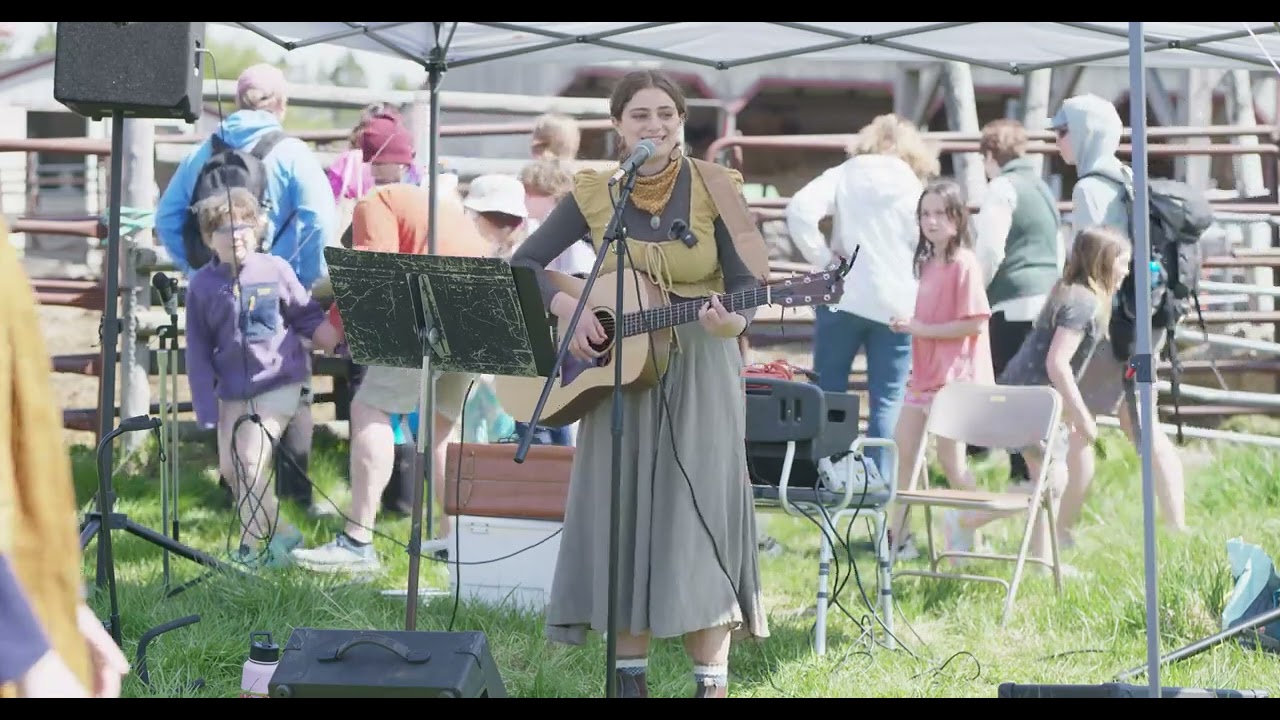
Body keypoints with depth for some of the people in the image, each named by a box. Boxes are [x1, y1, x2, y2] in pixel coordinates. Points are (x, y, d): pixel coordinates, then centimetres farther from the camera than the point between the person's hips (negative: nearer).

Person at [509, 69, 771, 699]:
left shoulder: (713, 188, -5)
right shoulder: (594, 195, 0)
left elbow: (746, 279, -7)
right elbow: (523, 263, 2)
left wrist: (733, 320, -29)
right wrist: (568, 309, -15)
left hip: (701, 373, -2)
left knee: (698, 517, -6)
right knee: (621, 519, 3)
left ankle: (712, 684, -3)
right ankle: (630, 678, 11)